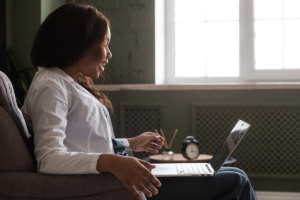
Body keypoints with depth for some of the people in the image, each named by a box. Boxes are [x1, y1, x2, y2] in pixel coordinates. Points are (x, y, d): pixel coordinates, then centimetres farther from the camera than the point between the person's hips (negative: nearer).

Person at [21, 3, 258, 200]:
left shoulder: (73, 85, 19)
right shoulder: (50, 87, -12)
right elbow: (48, 158, -25)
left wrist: (131, 143, 29)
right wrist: (110, 162, -38)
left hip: (114, 175, 10)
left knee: (236, 178, 8)